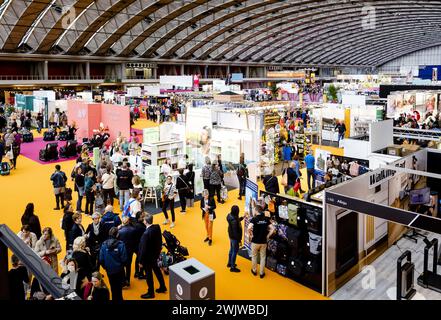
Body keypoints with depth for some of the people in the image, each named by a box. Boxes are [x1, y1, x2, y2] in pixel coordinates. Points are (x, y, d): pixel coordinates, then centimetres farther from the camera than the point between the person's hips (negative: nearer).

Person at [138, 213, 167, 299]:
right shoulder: (157, 227, -12)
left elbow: (144, 249, -25)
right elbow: (160, 240, 3)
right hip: (156, 253, 7)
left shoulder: (146, 233, -33)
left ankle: (151, 293, 31)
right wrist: (159, 248, 19)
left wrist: (141, 261, -14)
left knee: (148, 274, 13)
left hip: (148, 257, -7)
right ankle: (162, 287, 42)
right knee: (156, 269, 27)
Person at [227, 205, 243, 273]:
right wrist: (239, 239, -20)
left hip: (231, 236, 10)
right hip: (234, 237, -10)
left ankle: (230, 263, 40)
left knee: (232, 249, 24)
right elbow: (235, 231, -27)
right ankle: (232, 267, 15)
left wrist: (242, 218, 10)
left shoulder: (230, 215, -5)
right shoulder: (234, 220, -32)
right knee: (235, 251, 4)